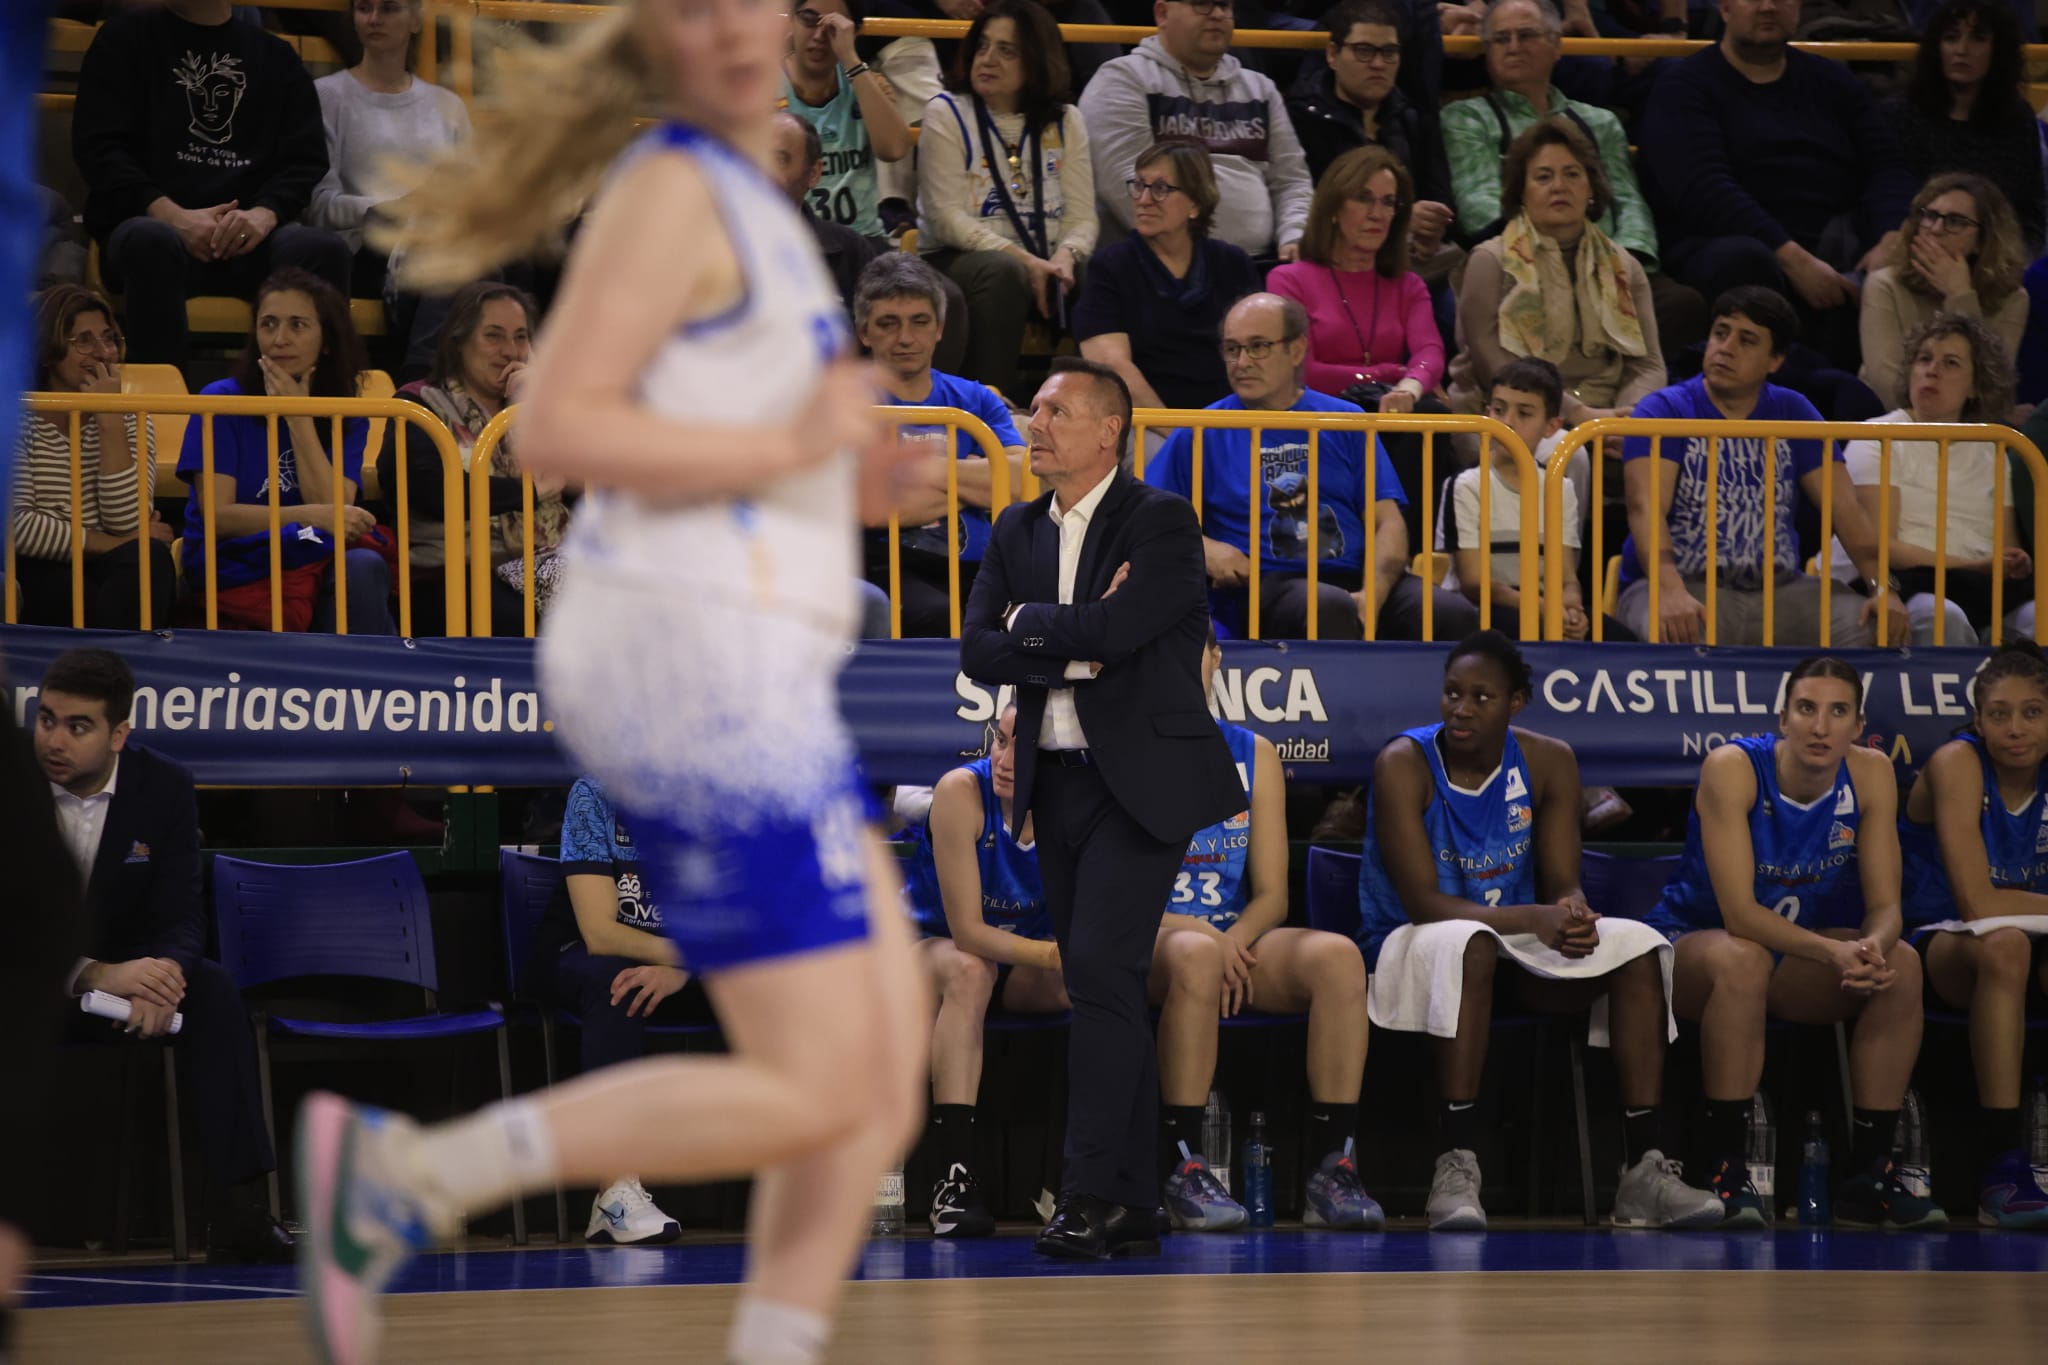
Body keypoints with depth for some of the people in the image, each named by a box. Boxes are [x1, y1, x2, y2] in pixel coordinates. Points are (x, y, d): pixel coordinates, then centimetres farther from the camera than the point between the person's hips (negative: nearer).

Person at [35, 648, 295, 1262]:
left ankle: (239, 1212, -31)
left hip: (117, 977, 3)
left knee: (213, 991, -26)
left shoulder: (163, 787, -7)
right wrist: (94, 975, -36)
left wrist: (163, 976, -34)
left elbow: (180, 918, -8)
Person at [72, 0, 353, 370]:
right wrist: (171, 215, -14)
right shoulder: (126, 39, 13)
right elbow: (96, 148, 3)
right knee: (152, 242, -38)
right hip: (149, 220, -2)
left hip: (250, 239, 2)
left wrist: (265, 214, -13)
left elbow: (307, 160, 10)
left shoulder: (275, 57, 20)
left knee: (324, 249, -31)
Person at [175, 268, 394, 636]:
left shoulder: (347, 418, 11)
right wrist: (310, 516, -24)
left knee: (363, 567, -33)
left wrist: (298, 417, -9)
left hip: (316, 565, 4)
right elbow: (217, 516, -11)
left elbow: (335, 510, -6)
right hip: (233, 570, -4)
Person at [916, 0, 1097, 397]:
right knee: (1004, 272, -38)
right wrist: (1023, 259, -20)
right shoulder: (946, 114, 1)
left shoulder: (1064, 121, 12)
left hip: (1042, 263, 3)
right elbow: (947, 218, -9)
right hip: (957, 259, -3)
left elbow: (1082, 218, 5)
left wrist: (1065, 256, -19)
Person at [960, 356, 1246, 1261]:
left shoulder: (1161, 523, -7)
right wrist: (1077, 649, -11)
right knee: (1103, 987, 7)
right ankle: (1133, 1208, 10)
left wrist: (1029, 621, -5)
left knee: (1101, 967, -17)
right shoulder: (1017, 531, 13)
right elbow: (976, 652, 1)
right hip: (1057, 783, 7)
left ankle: (1091, 1192, -16)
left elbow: (1116, 628, -21)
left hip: (1141, 780, -7)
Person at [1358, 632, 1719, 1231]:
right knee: (1468, 941, -40)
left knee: (1638, 945, -17)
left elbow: (1562, 885, -2)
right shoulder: (1404, 765, -15)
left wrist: (1573, 912, -29)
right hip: (1413, 945, -5)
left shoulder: (1548, 763, 0)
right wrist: (1535, 919, -34)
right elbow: (1425, 904, -21)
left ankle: (1646, 1170, -23)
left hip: (1515, 949, 5)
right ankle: (1455, 1170, -44)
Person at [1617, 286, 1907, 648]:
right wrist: (1670, 591, -34)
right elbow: (1646, 506, -16)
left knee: (1872, 625, -20)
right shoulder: (1664, 411, 0)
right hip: (1688, 585, -4)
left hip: (1775, 588, 4)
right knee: (1676, 632, -39)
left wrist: (1881, 587, -13)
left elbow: (1843, 506, 5)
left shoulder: (1792, 413, 13)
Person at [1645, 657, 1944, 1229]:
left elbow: (1884, 905, -10)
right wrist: (1834, 951, -43)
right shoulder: (1733, 769, -23)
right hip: (1691, 943, -5)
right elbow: (1739, 913, -29)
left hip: (1797, 953, 5)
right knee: (1742, 959, -38)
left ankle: (1868, 1170, -15)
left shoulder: (1871, 774, -10)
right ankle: (1727, 1169, -32)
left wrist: (1873, 946, -35)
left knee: (1900, 964, -21)